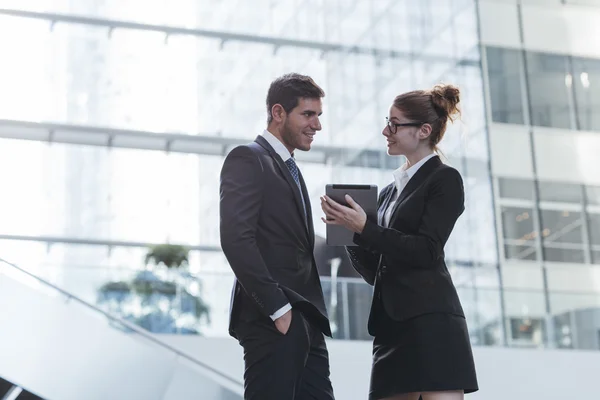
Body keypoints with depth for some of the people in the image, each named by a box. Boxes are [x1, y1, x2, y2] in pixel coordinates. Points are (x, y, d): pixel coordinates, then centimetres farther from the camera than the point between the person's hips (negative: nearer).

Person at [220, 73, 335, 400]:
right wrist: (277, 308, -19)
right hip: (272, 322, -9)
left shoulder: (290, 170, 24)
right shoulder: (247, 159, -4)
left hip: (305, 323, 9)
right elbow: (235, 239, -17)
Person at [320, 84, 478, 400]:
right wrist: (348, 230, 4)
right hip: (390, 323, 8)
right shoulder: (390, 191, 22)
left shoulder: (445, 179, 1)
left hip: (430, 318, -8)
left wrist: (364, 228, -12)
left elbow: (427, 251, -11)